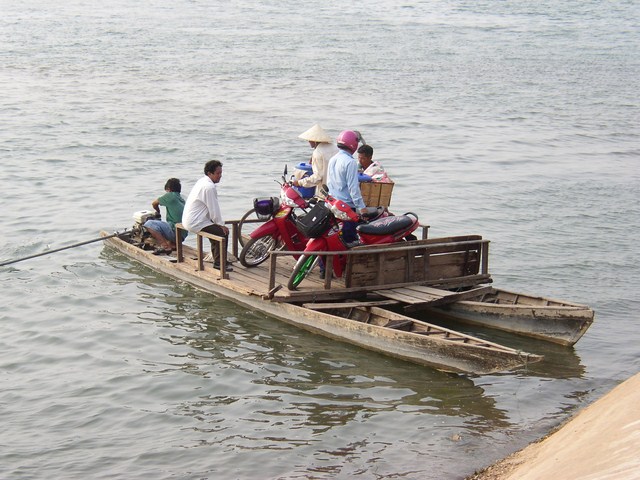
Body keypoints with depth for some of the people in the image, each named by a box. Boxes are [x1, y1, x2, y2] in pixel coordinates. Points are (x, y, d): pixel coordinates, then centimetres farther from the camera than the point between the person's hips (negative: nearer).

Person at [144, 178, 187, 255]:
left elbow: (154, 203, 11)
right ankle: (172, 244, 7)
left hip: (174, 231, -9)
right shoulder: (182, 198, 18)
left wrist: (158, 212, 29)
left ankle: (165, 246, -13)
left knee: (149, 224, -14)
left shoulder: (170, 195, -3)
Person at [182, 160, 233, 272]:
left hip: (189, 220, 11)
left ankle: (216, 257, 30)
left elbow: (212, 208, 19)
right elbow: (214, 210, -17)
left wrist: (219, 223, 16)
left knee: (216, 228, 22)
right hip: (196, 223, -11)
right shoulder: (209, 187, -20)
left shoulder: (202, 182, 13)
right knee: (223, 232, -12)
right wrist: (221, 224, -4)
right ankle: (219, 262, -5)